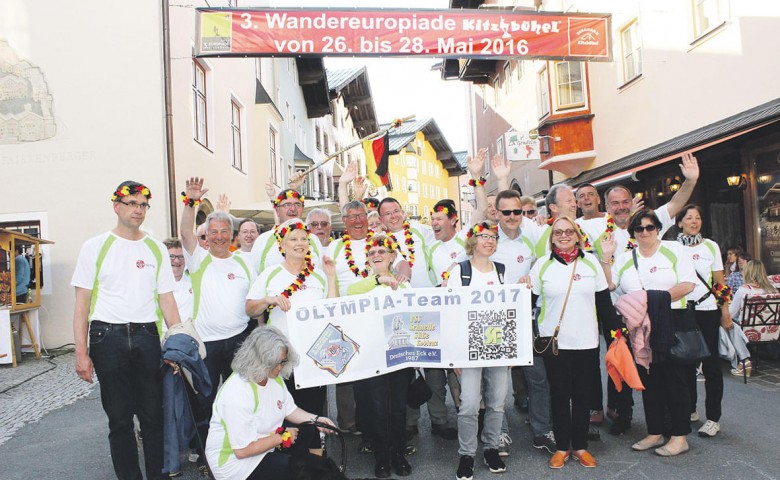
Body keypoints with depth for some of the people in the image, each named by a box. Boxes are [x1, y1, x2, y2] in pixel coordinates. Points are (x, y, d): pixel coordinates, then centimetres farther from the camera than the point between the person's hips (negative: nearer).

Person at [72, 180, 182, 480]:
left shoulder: (156, 249, 7)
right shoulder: (95, 247, 0)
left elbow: (167, 300, 7)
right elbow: (82, 303, 0)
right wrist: (81, 353, -6)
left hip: (146, 336, 2)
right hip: (108, 337, -2)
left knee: (153, 415, 7)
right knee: (119, 417, 7)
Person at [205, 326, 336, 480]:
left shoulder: (274, 376, -6)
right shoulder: (237, 394, -31)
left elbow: (289, 410, 9)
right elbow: (242, 450, -29)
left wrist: (315, 420, -8)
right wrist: (281, 437, -19)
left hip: (266, 440, 8)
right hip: (236, 459, -8)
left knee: (310, 432, -5)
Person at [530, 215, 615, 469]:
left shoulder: (591, 261, 4)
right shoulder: (542, 265, 1)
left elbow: (604, 299, 8)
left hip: (586, 341, 1)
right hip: (554, 341, -1)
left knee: (582, 395, 9)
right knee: (559, 395, 6)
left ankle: (580, 446, 24)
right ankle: (561, 446, 20)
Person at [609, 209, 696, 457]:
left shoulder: (674, 250, 3)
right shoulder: (624, 258, 13)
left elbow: (688, 284, -6)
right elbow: (609, 285, 5)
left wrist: (660, 297, -18)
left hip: (671, 323, -4)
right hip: (640, 327, 4)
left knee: (674, 377, -1)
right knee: (648, 379, 8)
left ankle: (680, 436, 10)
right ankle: (655, 432, 19)